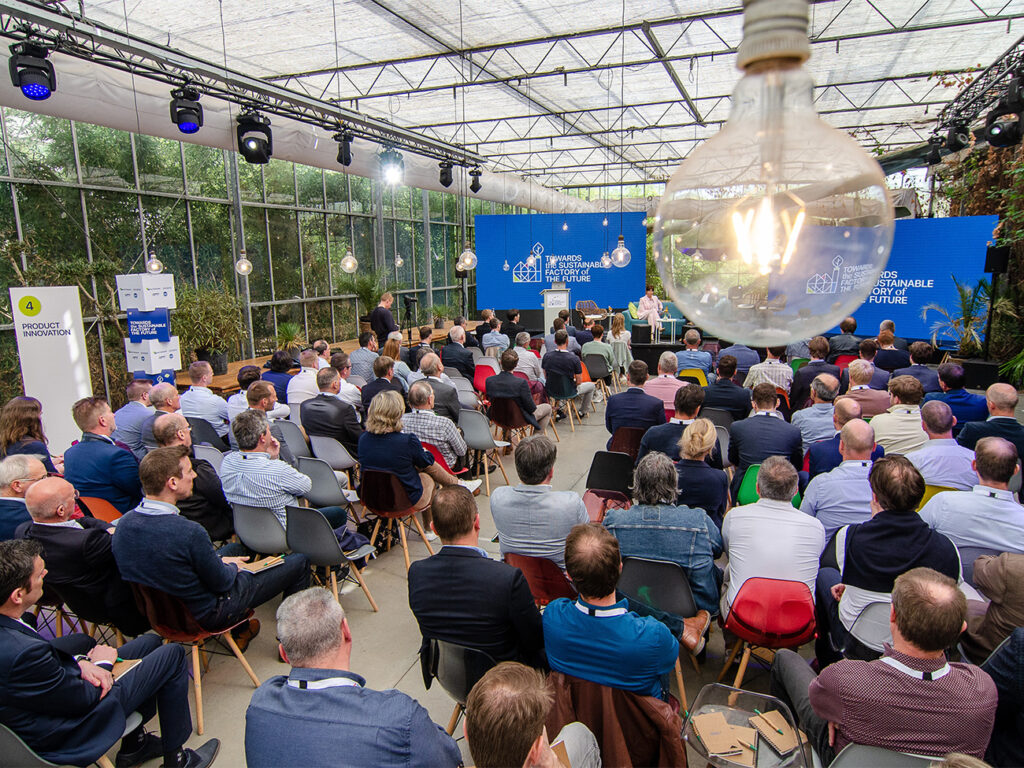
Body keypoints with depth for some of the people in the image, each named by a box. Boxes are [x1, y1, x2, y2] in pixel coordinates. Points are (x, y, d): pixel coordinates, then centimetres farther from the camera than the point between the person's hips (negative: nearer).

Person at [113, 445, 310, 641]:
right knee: (300, 562, 3)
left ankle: (240, 632, 42)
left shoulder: (123, 523, -11)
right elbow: (221, 583, -21)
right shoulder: (189, 532, -35)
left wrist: (219, 561, 8)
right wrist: (232, 567, 1)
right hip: (205, 616, -8)